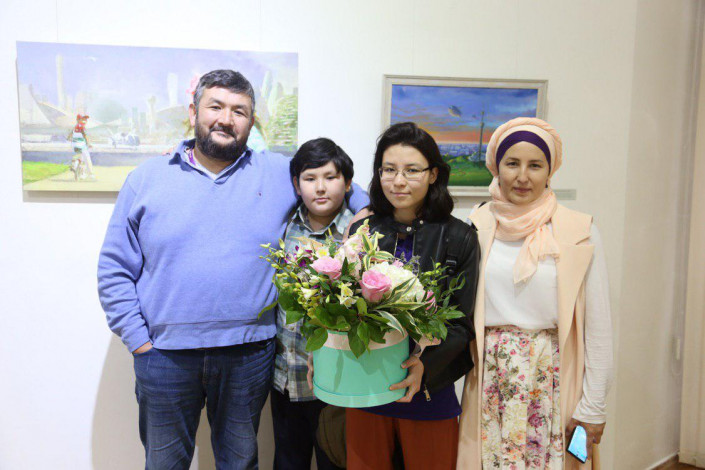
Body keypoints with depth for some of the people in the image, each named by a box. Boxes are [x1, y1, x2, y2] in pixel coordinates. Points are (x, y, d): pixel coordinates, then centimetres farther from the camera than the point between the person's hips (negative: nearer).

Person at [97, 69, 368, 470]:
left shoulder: (280, 173, 2)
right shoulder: (147, 178, 2)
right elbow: (115, 271, 2)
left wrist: (365, 211, -1)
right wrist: (138, 339, -4)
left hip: (249, 353, 0)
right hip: (165, 353, 0)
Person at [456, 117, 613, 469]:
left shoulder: (579, 231, -4)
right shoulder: (477, 226, 1)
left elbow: (597, 325, -3)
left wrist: (593, 407, -3)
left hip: (553, 380, -1)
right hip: (489, 380, 2)